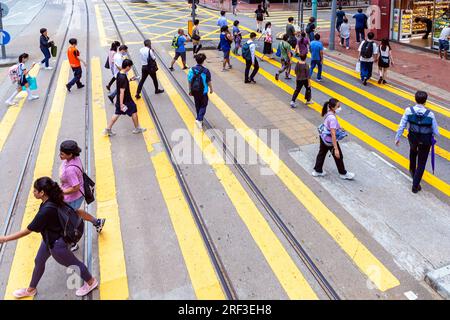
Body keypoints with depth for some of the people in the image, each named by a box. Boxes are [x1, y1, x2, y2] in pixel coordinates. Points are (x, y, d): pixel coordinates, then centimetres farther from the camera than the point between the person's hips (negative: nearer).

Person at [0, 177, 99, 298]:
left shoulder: (46, 211, -39)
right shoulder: (52, 201, -14)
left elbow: (28, 230, -29)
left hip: (56, 243, -9)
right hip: (49, 238, 9)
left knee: (72, 263, 14)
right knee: (39, 261, 26)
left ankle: (91, 282, 39)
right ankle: (31, 289, 51)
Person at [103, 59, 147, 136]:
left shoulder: (119, 74, -1)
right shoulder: (123, 78, -28)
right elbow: (122, 92, -29)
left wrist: (128, 80, 29)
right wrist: (121, 104, -28)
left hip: (120, 100, 8)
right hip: (126, 100, -8)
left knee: (117, 114, 16)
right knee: (134, 112, 12)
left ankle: (108, 129, 18)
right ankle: (137, 128, 28)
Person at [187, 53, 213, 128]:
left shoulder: (192, 70, -8)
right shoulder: (206, 71, -17)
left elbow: (189, 81, -1)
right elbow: (209, 82, -8)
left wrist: (190, 90, 12)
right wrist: (211, 89, 10)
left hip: (194, 91, 4)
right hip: (203, 92, -4)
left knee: (197, 105, 20)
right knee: (203, 105, 10)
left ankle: (199, 119, 34)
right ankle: (199, 119, -8)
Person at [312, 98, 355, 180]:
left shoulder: (328, 113, -6)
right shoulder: (332, 118, -32)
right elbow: (333, 135, -31)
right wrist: (336, 149, -28)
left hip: (323, 137, 8)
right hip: (330, 141, -8)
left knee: (322, 153, 21)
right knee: (338, 156, 13)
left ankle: (317, 171, 37)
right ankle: (343, 174, 32)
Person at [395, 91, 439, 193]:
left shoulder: (408, 111, -20)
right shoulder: (430, 114, -22)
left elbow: (402, 126, -12)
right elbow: (436, 132, -14)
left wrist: (397, 137, 3)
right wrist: (432, 134, 10)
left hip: (413, 138, 2)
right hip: (425, 141, -2)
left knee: (413, 150, 37)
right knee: (421, 163, 13)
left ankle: (412, 170, 57)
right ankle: (415, 186, 17)